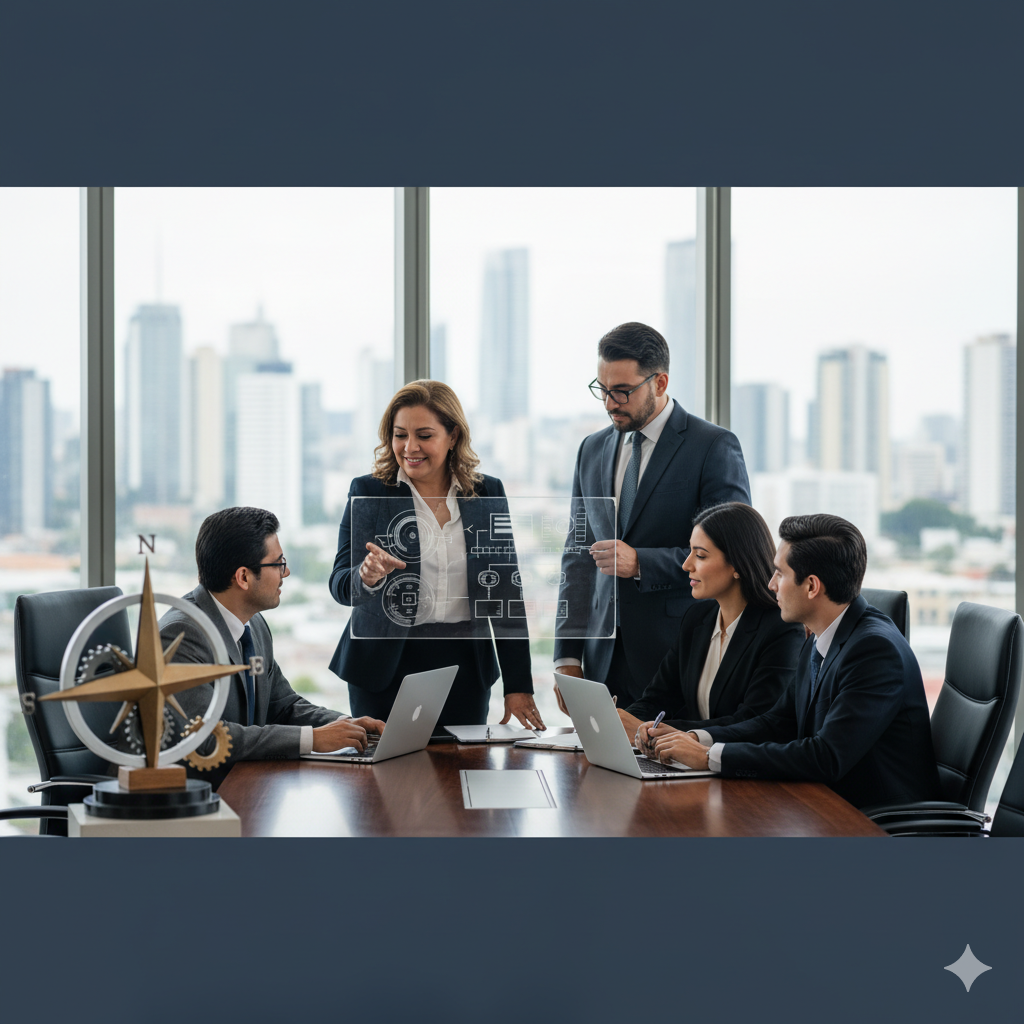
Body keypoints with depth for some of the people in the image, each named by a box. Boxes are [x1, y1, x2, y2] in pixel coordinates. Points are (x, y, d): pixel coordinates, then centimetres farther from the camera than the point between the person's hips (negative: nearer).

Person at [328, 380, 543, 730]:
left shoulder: (487, 494, 5)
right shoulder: (368, 492, 0)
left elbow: (504, 591, 6)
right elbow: (339, 585, -6)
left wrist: (519, 685, 2)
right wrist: (366, 576, -30)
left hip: (464, 667, 2)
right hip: (386, 667, -1)